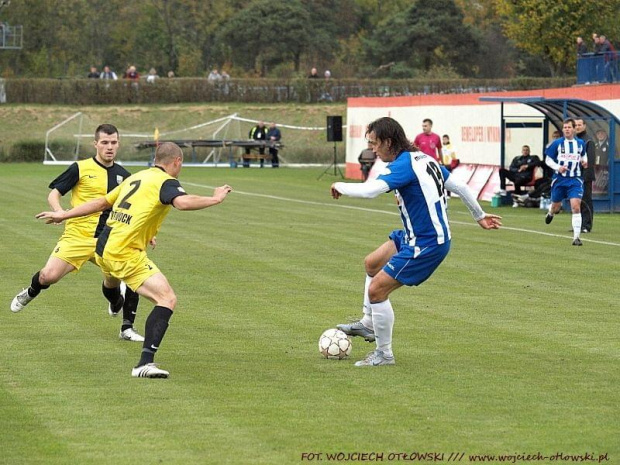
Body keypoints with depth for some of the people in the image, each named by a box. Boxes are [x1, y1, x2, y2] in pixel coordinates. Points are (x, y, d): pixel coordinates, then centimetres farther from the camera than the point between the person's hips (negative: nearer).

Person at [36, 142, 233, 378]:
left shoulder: (136, 177, 15)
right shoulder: (165, 182, -9)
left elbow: (102, 202, 22)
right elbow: (183, 202, -30)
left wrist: (64, 215, 31)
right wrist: (215, 199, -16)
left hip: (103, 249, 9)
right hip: (126, 255, -9)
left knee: (111, 281, 42)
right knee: (167, 299, -15)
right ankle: (145, 363, -25)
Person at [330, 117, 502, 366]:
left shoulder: (405, 165, -23)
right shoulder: (424, 158, 6)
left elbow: (370, 190, -35)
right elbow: (458, 186, 14)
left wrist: (340, 186, -16)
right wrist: (480, 215, 26)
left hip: (426, 245, -10)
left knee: (376, 289, -7)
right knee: (372, 263, 25)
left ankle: (384, 354, 5)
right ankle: (368, 324, 38)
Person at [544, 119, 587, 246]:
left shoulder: (580, 143, 3)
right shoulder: (557, 143, -5)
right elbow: (548, 160, 0)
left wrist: (584, 161, -1)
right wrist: (558, 167, -17)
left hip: (575, 180, 0)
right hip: (559, 179, 0)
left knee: (576, 207, -17)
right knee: (556, 207, 15)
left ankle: (576, 237, -15)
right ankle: (550, 213, 56)